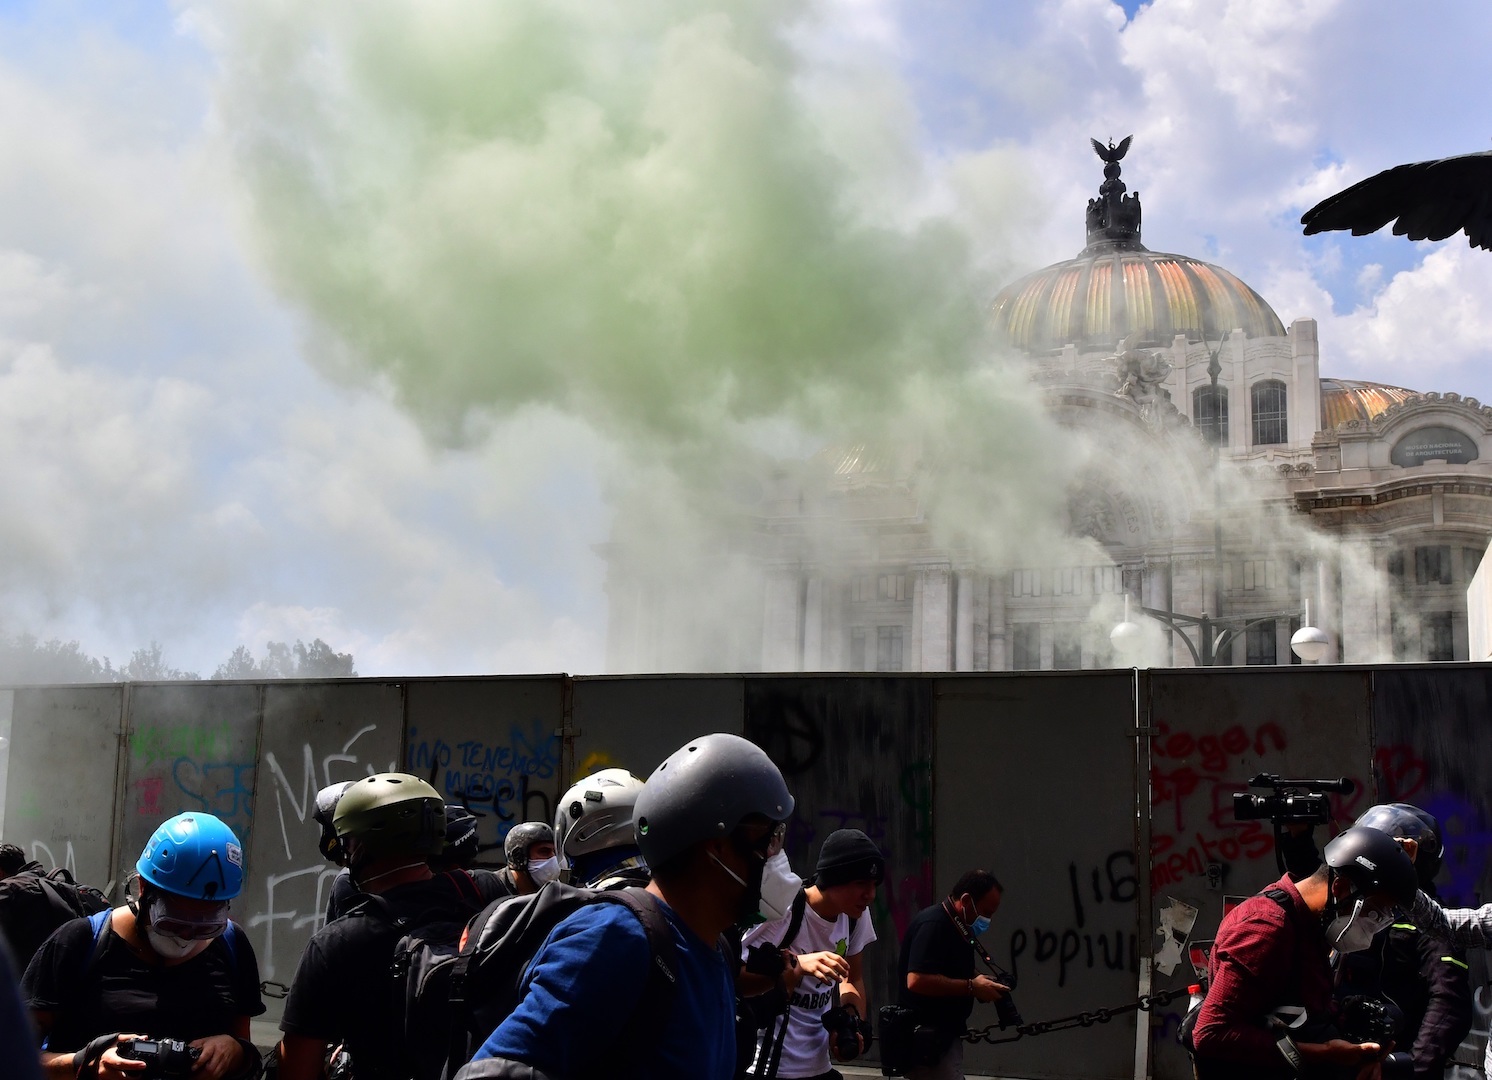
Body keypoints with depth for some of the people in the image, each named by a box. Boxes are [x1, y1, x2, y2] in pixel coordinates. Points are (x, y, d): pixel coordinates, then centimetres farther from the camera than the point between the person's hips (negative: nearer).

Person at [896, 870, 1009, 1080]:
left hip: (944, 1036, 11)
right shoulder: (933, 924, -18)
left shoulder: (955, 926, 14)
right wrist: (972, 987, -23)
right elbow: (916, 980, -29)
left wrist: (979, 980, 5)